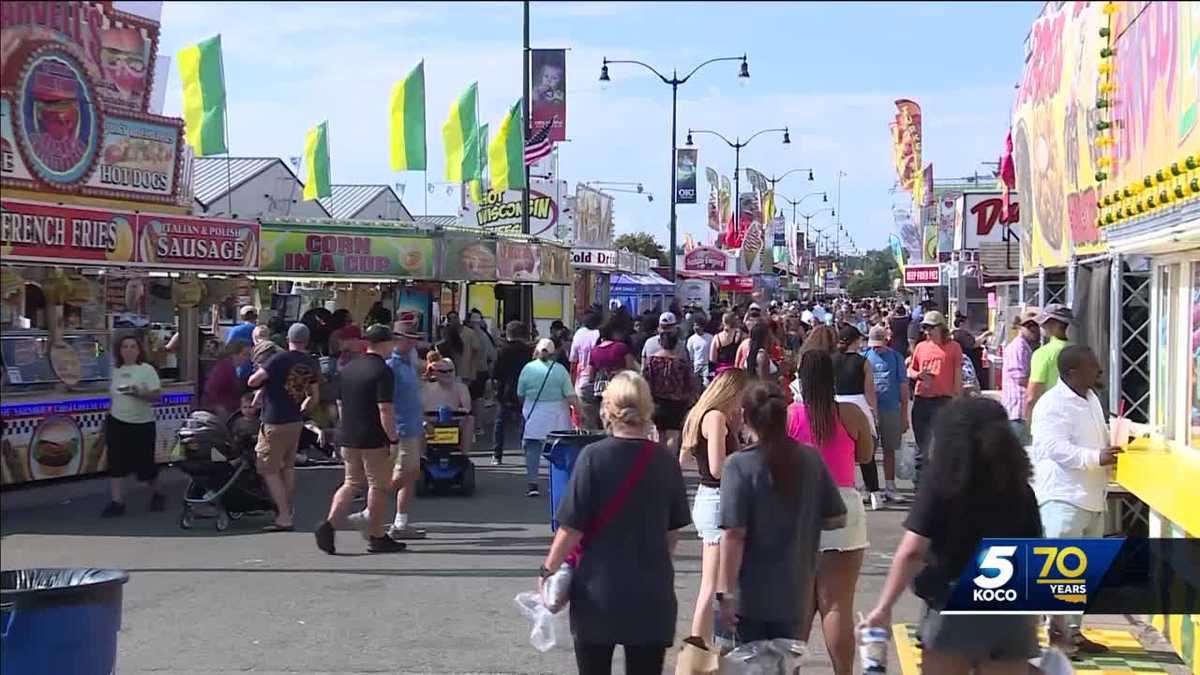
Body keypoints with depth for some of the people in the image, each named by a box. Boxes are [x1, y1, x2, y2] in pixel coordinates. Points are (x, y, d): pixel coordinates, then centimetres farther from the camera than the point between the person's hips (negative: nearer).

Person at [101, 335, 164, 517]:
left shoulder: (147, 369, -8)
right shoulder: (116, 370, 8)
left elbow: (157, 395, -13)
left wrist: (140, 393, -29)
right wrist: (109, 415, 19)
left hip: (142, 424, -5)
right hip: (117, 423, 5)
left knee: (145, 463, 3)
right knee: (116, 464, 0)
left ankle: (156, 494, 27)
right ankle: (117, 503, 5)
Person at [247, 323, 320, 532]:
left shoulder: (281, 359, -15)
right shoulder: (312, 364, 4)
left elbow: (253, 381, -12)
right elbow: (314, 398, 12)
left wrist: (263, 372, 9)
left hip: (275, 423, -7)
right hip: (296, 422, 7)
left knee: (269, 470, -1)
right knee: (287, 468, 18)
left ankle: (284, 517, -6)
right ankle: (288, 514, 22)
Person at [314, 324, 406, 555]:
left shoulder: (348, 368, 10)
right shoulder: (383, 371, -14)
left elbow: (340, 404, 16)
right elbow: (385, 410, -20)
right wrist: (393, 440, -15)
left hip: (348, 438, 7)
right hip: (374, 440, -7)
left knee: (352, 483, 15)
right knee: (378, 486, 5)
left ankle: (329, 524, -2)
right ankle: (376, 538, 11)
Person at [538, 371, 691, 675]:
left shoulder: (594, 456, -12)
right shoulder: (665, 461, -2)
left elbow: (572, 527, -13)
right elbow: (673, 531, 7)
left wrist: (549, 569, -1)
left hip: (598, 591, -2)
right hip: (651, 595, 3)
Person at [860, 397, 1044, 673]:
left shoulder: (941, 489, -7)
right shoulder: (1021, 492, 4)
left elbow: (911, 552, -14)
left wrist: (883, 607, -10)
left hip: (954, 612, -3)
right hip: (1011, 616, 3)